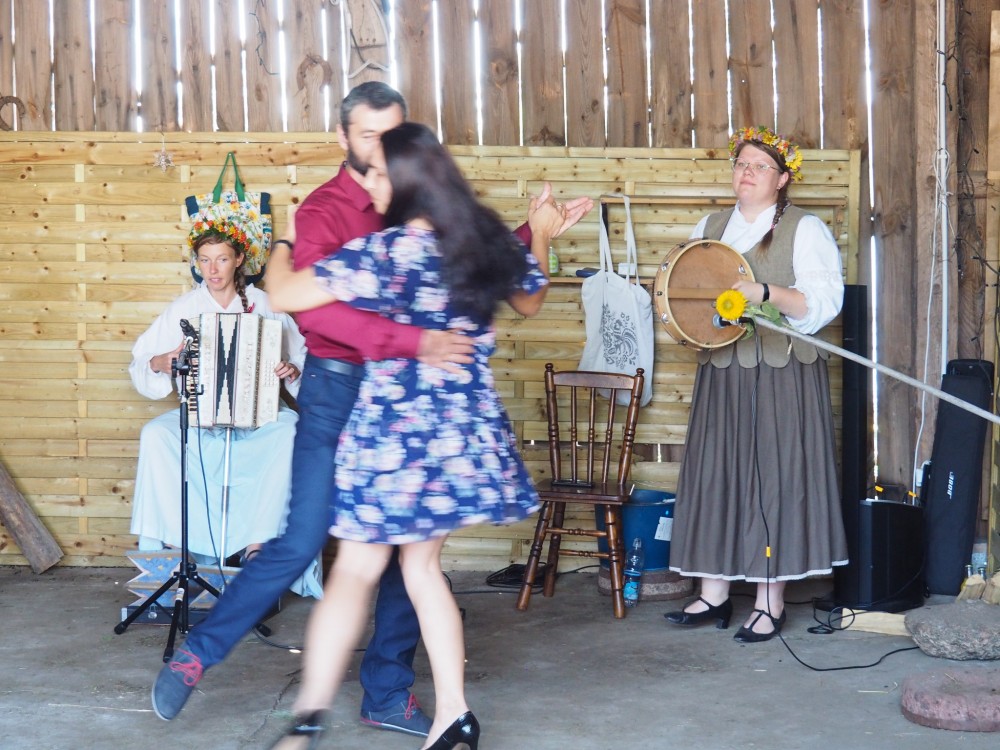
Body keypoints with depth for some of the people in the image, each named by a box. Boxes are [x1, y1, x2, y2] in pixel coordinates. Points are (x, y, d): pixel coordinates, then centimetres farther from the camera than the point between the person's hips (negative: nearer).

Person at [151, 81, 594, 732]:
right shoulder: (325, 211, -11)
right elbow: (315, 308, -28)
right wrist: (414, 342, -36)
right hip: (339, 391, -6)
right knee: (302, 542, -6)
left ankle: (388, 695, 20)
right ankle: (196, 657, 10)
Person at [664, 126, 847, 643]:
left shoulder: (805, 230, -2)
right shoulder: (710, 228, 15)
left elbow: (824, 301, -11)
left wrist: (766, 293, -24)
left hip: (782, 374, -5)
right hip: (721, 371, 5)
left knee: (774, 478, -4)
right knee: (713, 475, 4)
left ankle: (771, 604, 2)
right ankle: (714, 594, 12)